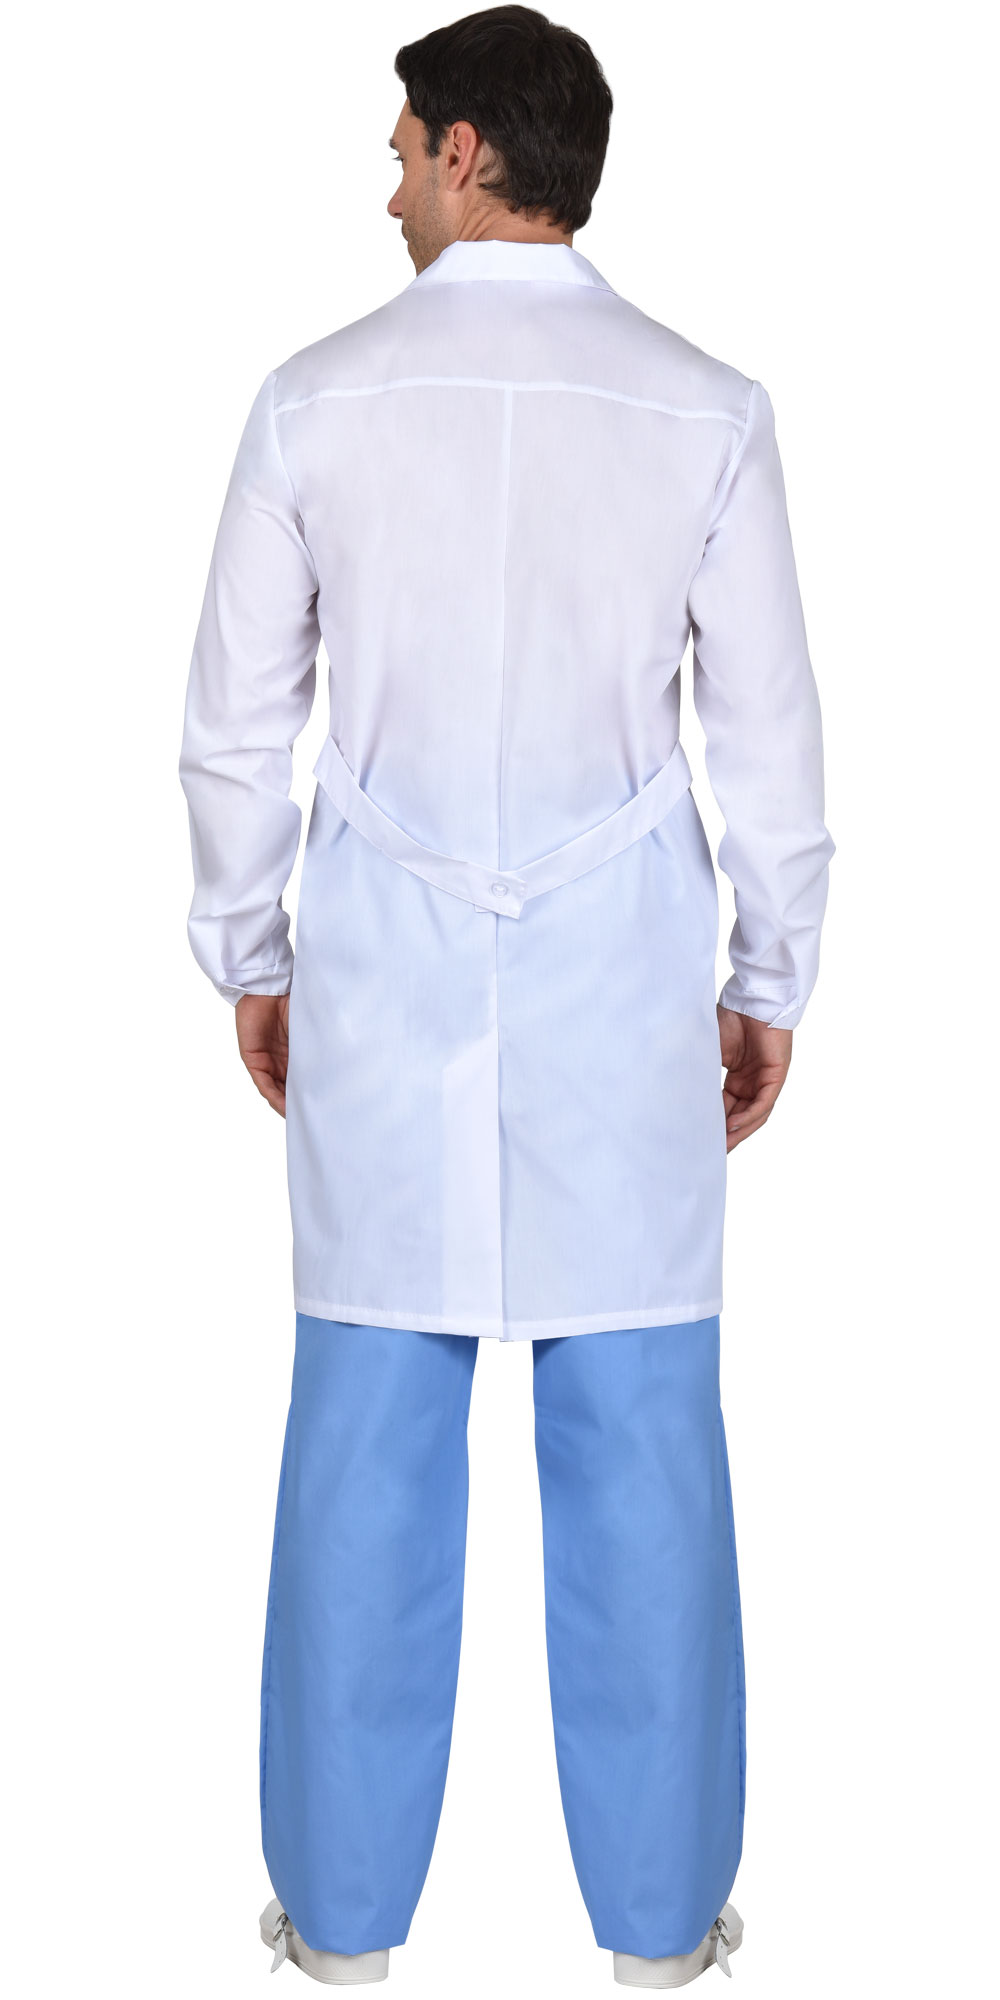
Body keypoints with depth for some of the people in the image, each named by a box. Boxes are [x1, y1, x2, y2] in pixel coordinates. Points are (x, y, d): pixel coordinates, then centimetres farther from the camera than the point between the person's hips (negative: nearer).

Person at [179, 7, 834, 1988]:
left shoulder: (316, 400, -3)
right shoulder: (706, 410, -3)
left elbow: (239, 722, 1)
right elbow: (769, 730, 0)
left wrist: (247, 956, 14)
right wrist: (772, 981, 11)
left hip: (384, 968, 1)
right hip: (620, 971, 0)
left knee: (368, 1432, 8)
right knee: (639, 1436, 7)